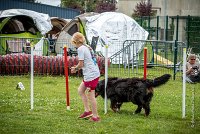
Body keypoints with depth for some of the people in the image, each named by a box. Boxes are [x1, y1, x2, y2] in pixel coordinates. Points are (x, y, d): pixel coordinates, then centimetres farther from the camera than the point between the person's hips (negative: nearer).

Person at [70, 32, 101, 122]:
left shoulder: (80, 49, -12)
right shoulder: (87, 47, 15)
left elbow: (81, 64, -13)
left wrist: (75, 68, 6)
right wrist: (77, 68, 17)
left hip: (91, 75, -10)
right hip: (94, 73, 10)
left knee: (90, 95, -2)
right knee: (80, 90, 19)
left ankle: (95, 116, 5)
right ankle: (87, 111, 20)